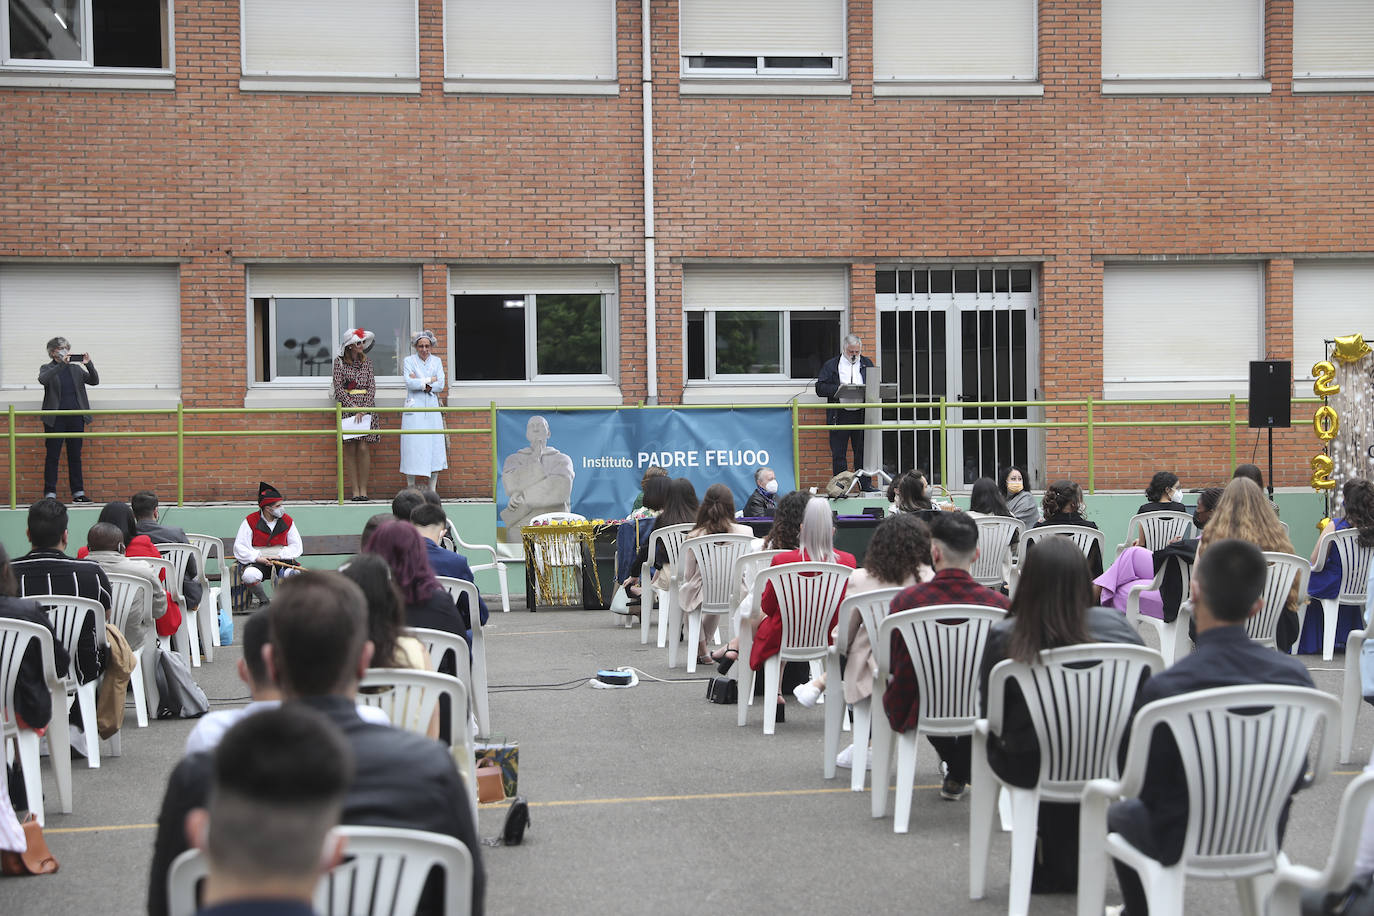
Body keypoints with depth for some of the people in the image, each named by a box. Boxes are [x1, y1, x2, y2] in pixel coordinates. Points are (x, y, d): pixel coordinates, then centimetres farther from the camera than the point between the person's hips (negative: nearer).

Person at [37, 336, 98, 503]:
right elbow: (42, 379, -18)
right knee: (53, 456, -2)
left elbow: (94, 381, 6)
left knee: (75, 456, 7)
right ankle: (50, 494, 0)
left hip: (76, 418, 3)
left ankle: (78, 493, 10)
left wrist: (89, 364, -11)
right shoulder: (47, 368, 4)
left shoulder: (76, 368, 13)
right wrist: (61, 364, -23)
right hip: (56, 419, -3)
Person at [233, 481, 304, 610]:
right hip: (257, 562, -1)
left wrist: (280, 555, -14)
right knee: (250, 575, -36)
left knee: (294, 574, -32)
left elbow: (297, 546, 4)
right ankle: (263, 601, -4)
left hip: (282, 560, 1)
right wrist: (257, 557, -20)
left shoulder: (288, 521, 4)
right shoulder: (251, 521, -4)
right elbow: (239, 547, -6)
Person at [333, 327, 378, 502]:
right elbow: (338, 388, -3)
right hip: (347, 407, -1)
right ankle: (354, 490, -1)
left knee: (363, 448, -6)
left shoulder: (367, 362, 9)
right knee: (350, 449, -3)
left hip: (366, 407, 2)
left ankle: (363, 489, -2)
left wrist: (363, 409, -8)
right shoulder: (339, 362, 1)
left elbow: (372, 387, 4)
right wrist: (354, 407, -11)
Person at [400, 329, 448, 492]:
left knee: (434, 446, 0)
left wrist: (420, 383, -9)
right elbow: (410, 383, -12)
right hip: (414, 409, -3)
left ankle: (432, 490, 6)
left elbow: (440, 385, 0)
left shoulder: (437, 361, 11)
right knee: (413, 447, -6)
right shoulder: (409, 361, 2)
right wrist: (429, 380, -5)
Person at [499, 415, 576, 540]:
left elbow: (561, 489, -9)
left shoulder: (562, 459, 12)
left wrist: (524, 496, -12)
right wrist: (535, 459, 2)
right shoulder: (514, 459, 16)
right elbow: (512, 486, -5)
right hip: (521, 528, 0)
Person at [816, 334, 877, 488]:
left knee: (863, 452, 5)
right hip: (840, 416, -2)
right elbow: (820, 388, -1)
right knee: (838, 454, 0)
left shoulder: (867, 364, 14)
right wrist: (838, 389, -16)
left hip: (861, 415, 2)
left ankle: (866, 484, 11)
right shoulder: (831, 365, 6)